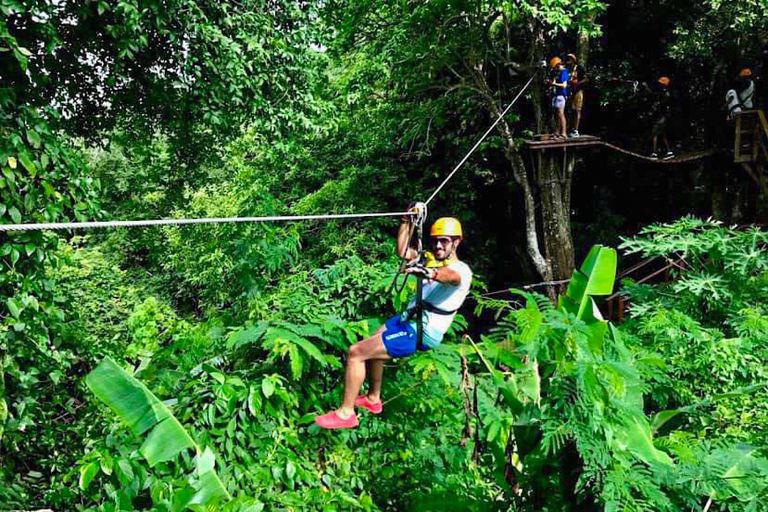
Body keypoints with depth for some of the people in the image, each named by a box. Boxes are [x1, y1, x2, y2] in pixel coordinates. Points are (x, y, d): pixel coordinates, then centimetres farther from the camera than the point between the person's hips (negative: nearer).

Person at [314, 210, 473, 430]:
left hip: (420, 333, -10)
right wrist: (408, 221, 4)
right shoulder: (433, 260, 10)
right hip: (409, 318, 10)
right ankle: (373, 399, 46)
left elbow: (451, 276, -42)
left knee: (356, 352, -12)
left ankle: (345, 413, 1)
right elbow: (402, 251, 13)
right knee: (372, 345, 31)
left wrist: (430, 272, -63)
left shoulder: (461, 270, -17)